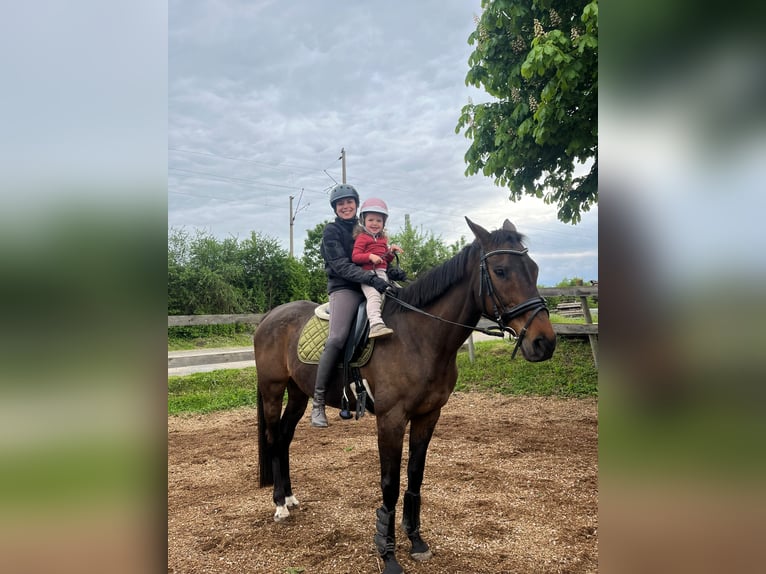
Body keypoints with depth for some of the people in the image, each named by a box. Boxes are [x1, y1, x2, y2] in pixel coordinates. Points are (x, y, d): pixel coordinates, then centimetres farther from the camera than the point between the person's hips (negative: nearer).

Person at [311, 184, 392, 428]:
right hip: (344, 288, -6)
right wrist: (371, 278, -24)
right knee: (337, 339, -26)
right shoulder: (332, 231, 2)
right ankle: (318, 402, -19)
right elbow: (340, 265, -10)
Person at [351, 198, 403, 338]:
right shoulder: (362, 237, 3)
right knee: (374, 295, -29)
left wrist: (391, 252, 9)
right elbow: (355, 256, -8)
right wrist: (370, 256, -21)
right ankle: (375, 324, -44)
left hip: (383, 274, 8)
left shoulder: (383, 239, 24)